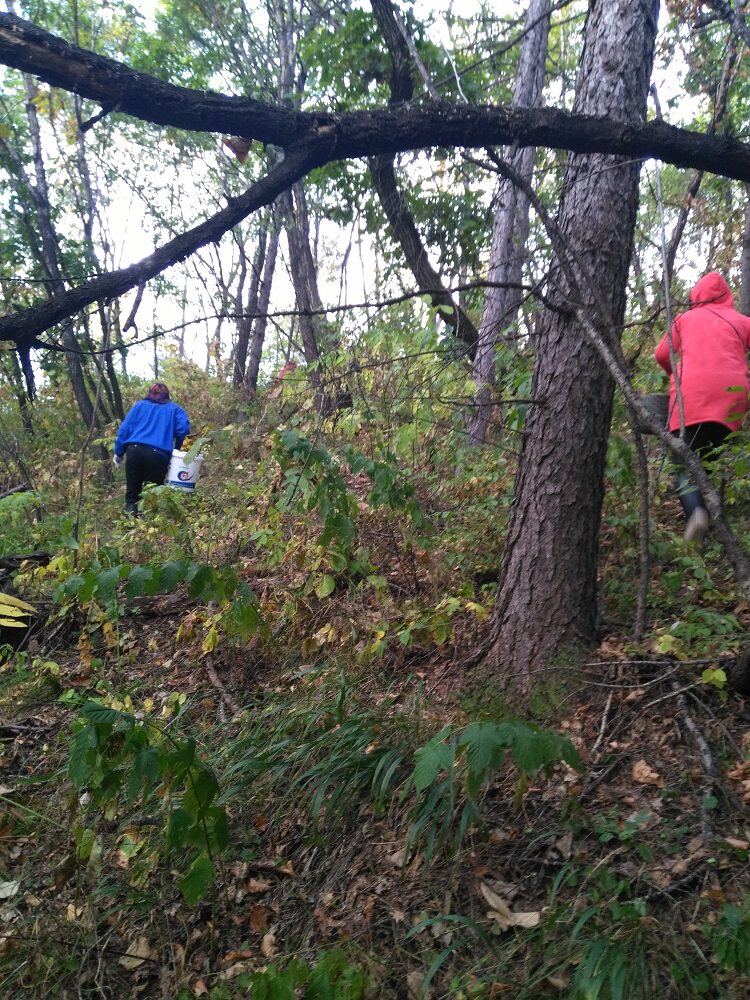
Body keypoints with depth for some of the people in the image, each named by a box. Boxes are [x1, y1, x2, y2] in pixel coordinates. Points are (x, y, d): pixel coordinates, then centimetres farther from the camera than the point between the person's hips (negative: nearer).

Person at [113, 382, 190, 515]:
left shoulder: (140, 405, 22)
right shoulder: (175, 409, 18)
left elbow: (124, 429, 13)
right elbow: (184, 429, 0)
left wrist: (118, 453, 15)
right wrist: (177, 450, 14)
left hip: (134, 451, 2)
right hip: (158, 455, -1)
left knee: (131, 494, 8)